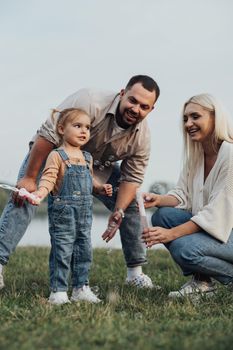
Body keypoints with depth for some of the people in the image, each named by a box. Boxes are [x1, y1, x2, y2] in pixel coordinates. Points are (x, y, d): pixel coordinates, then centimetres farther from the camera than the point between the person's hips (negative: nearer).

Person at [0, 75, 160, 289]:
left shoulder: (141, 137, -18)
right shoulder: (90, 102, -37)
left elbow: (132, 177, -13)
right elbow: (47, 136, -35)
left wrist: (119, 212, -27)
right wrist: (29, 178, -34)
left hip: (99, 167, 5)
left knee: (132, 202, -3)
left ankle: (135, 272, 8)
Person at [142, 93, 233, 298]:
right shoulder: (195, 155, 7)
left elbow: (217, 211, -24)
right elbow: (182, 195, 8)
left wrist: (172, 233, -29)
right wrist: (159, 200, -15)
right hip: (209, 225, 9)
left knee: (184, 248, -29)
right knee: (162, 215, -8)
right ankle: (201, 282, -1)